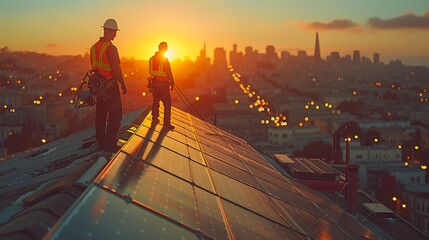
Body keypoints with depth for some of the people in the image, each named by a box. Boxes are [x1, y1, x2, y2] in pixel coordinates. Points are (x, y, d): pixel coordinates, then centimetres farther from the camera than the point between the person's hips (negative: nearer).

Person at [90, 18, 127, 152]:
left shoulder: (94, 47, 8)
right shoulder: (110, 48, -18)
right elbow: (116, 69, -21)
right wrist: (123, 85, -10)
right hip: (110, 85, -8)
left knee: (100, 114, 13)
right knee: (115, 115, -2)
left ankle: (100, 143, 17)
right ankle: (110, 144, -4)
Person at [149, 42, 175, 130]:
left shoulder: (152, 59, 7)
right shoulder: (164, 59, -12)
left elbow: (151, 71, 12)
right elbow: (169, 72, -13)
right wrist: (172, 82, -4)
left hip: (154, 82, 7)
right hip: (163, 83, -7)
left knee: (156, 101, 18)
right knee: (167, 103, -4)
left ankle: (155, 119, 24)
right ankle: (166, 123, -7)